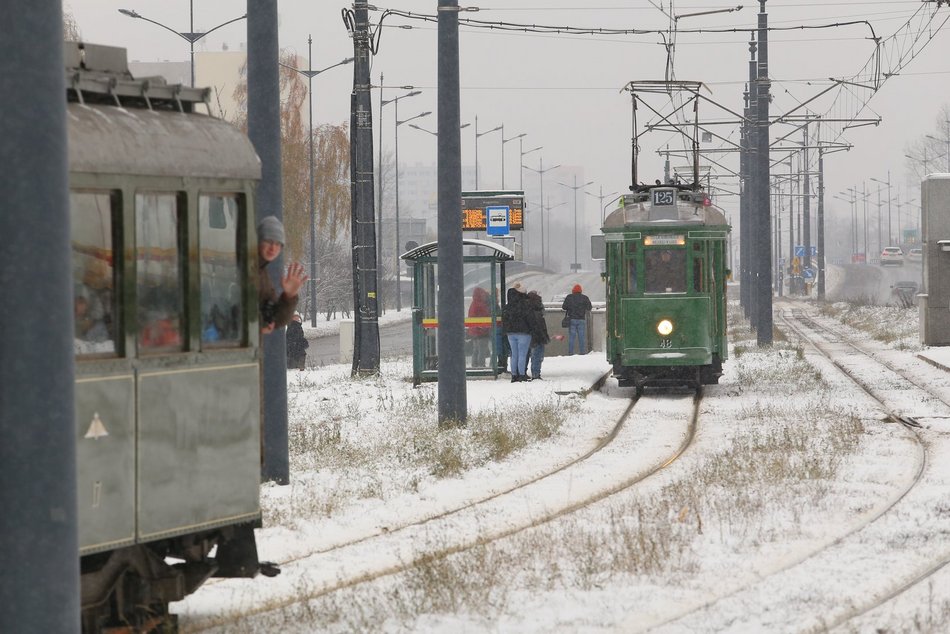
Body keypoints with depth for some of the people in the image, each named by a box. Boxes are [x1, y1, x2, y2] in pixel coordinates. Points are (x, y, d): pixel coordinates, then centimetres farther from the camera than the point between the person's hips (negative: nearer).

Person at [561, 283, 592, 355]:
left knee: (571, 336, 1)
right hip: (581, 319, 0)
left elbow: (564, 307, -2)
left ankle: (570, 352, -3)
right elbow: (589, 308, 3)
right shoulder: (585, 298, 2)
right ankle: (582, 352, 1)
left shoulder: (569, 297, 0)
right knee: (581, 337, 3)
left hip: (572, 319, 0)